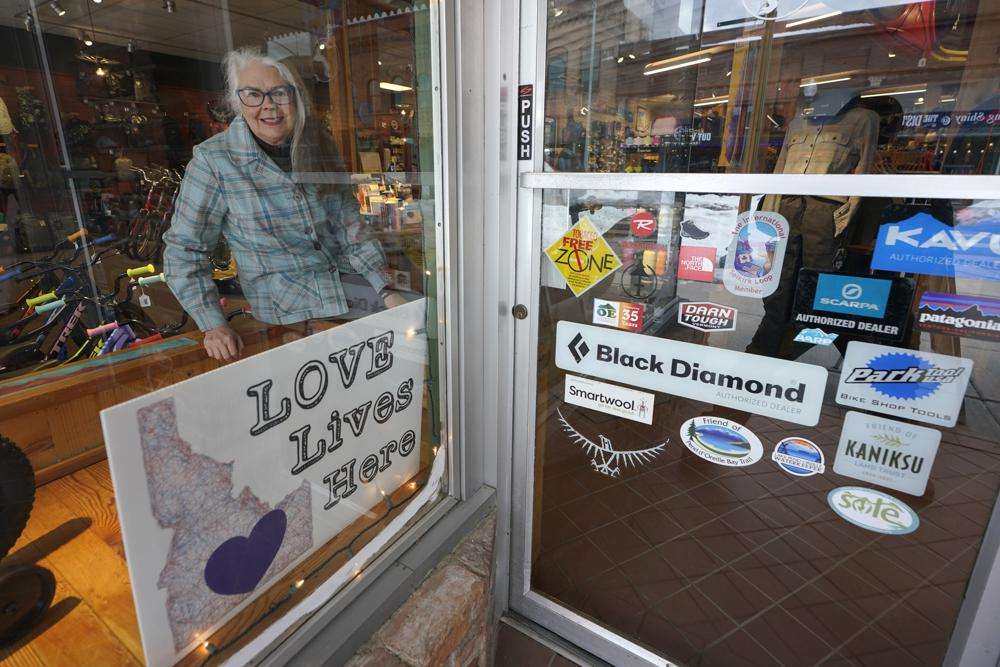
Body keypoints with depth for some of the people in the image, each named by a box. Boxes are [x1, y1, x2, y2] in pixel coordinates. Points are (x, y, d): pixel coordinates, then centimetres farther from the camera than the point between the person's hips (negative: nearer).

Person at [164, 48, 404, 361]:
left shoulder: (318, 146, 4)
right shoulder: (214, 160, -8)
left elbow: (349, 221, 3)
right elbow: (184, 249, -3)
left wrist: (386, 290, -7)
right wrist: (214, 326, -14)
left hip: (349, 282, 5)